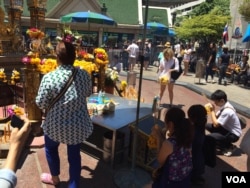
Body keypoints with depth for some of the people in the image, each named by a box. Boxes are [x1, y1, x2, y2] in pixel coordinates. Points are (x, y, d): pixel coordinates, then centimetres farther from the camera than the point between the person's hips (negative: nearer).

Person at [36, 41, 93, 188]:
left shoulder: (49, 78, -21)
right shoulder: (84, 74, -9)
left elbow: (41, 103, -11)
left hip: (56, 125, -2)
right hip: (79, 125, 2)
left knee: (51, 149, 27)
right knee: (74, 154, 18)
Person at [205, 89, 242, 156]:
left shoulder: (227, 111, -30)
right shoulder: (224, 106, -2)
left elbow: (216, 124, -24)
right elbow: (216, 117, 4)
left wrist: (212, 111, -18)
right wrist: (212, 110, -14)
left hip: (233, 135, -9)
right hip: (227, 129, 9)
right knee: (207, 126, -1)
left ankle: (229, 147, 1)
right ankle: (225, 142, 10)